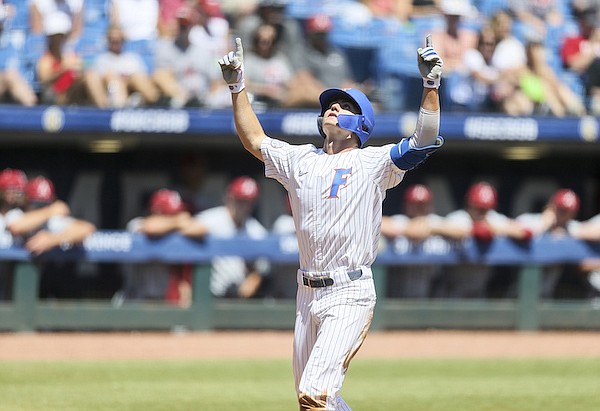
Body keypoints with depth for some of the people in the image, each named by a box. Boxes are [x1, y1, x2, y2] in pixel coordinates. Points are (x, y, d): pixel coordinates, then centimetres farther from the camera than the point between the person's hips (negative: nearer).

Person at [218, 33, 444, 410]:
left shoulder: (373, 163, -1)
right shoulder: (301, 160, 16)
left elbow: (425, 139, -12)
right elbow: (254, 139, 26)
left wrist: (430, 85, -21)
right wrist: (238, 87, 19)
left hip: (350, 295, -7)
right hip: (308, 294, 7)